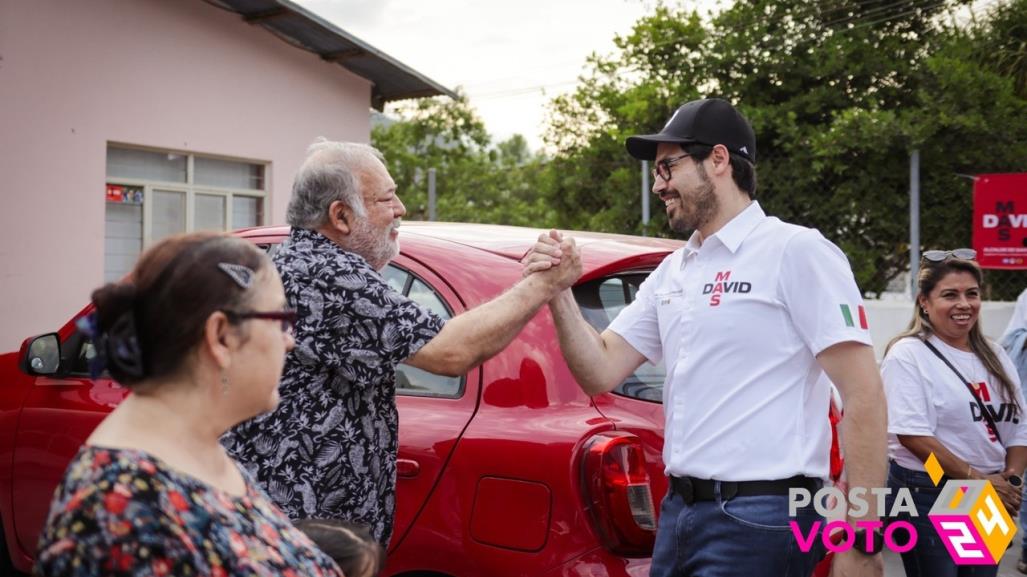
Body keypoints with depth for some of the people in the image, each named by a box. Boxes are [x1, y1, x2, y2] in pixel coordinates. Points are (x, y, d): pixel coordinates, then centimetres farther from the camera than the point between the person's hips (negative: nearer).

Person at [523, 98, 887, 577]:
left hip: (758, 519, -7)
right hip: (679, 510, 7)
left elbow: (863, 396, -13)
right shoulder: (671, 273, 13)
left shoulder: (797, 252, -9)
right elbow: (601, 373, 11)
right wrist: (558, 294, -4)